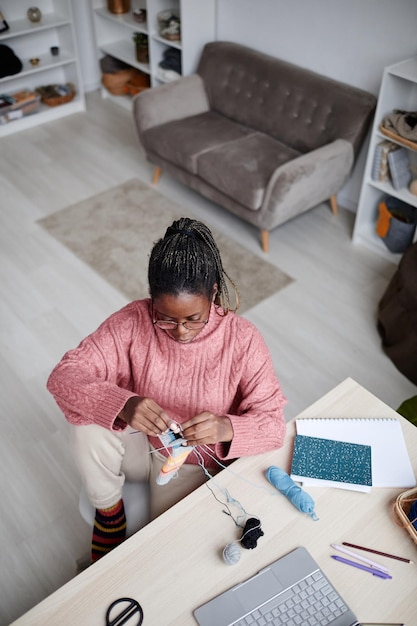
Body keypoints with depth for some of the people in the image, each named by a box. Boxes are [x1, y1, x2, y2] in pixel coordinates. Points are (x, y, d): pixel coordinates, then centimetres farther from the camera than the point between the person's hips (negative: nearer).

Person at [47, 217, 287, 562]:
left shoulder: (242, 339, -23)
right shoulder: (134, 321, -21)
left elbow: (273, 423, -19)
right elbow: (63, 376, -24)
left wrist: (226, 428, -41)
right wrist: (122, 404, -43)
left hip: (194, 461, -1)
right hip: (139, 443, 1)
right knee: (87, 426, -29)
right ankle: (108, 512, 0)